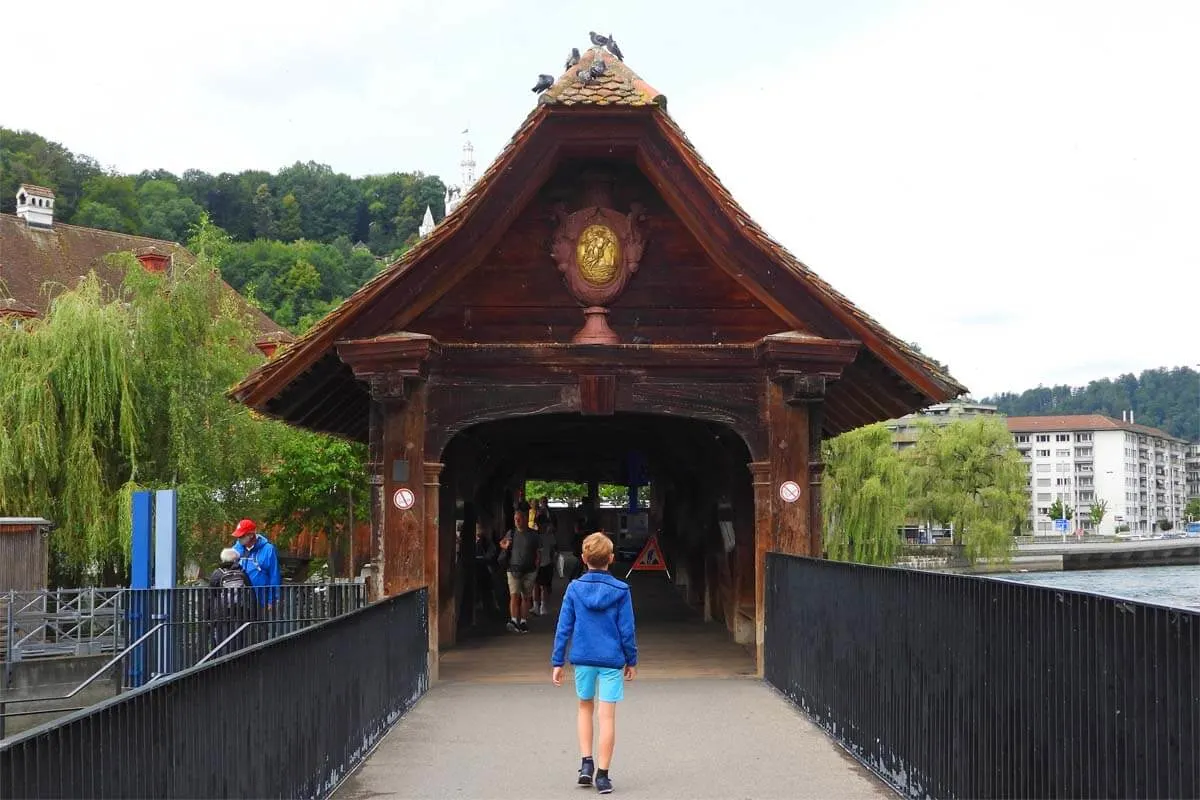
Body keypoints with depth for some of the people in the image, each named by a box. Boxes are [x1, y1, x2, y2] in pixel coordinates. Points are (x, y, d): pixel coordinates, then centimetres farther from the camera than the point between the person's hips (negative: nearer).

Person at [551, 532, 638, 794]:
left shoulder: (574, 588, -3)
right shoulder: (621, 590, -6)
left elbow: (564, 627, -2)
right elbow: (627, 630, -3)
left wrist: (557, 662, 4)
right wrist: (631, 661, 9)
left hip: (583, 658, 2)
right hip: (611, 660, -2)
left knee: (585, 708, 21)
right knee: (607, 716, 3)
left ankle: (586, 763, 13)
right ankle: (602, 775, 4)